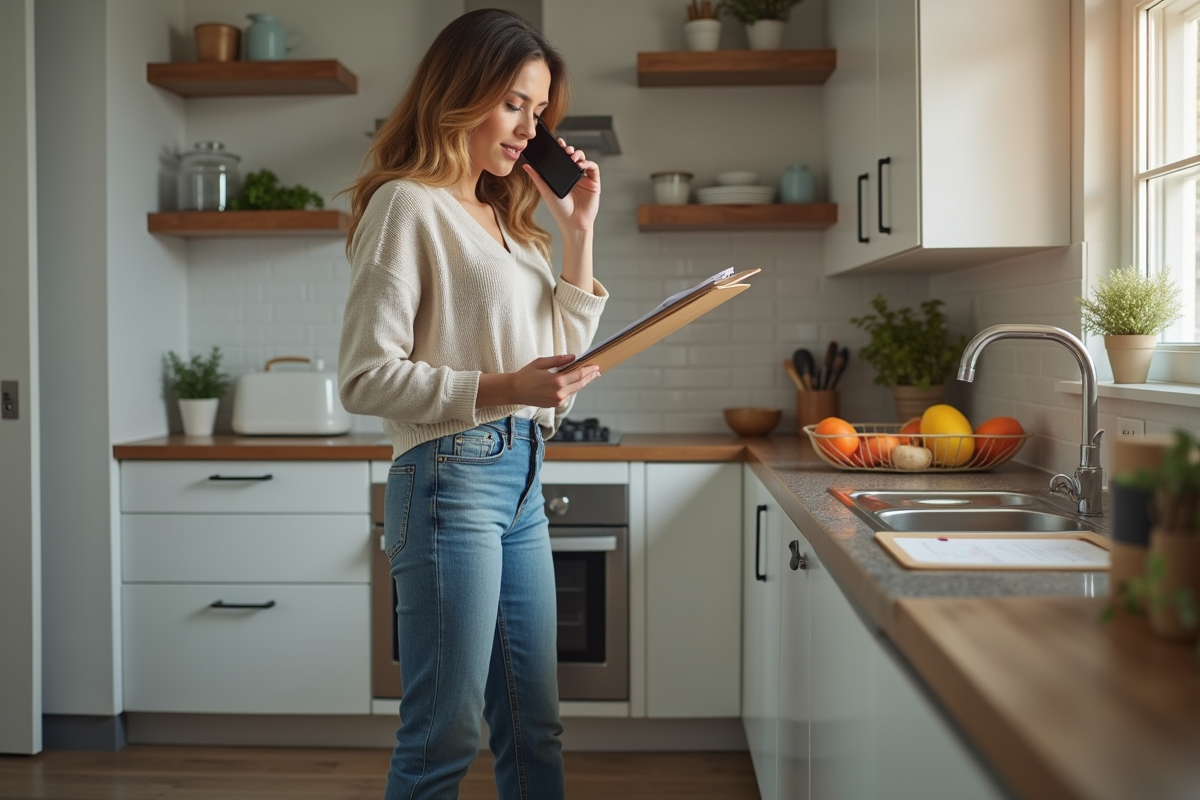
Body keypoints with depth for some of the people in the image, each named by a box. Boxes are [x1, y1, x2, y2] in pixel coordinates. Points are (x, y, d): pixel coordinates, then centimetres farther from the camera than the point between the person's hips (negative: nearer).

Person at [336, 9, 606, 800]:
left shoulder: (502, 218, 17)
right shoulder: (409, 204, -6)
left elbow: (562, 354, 19)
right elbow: (366, 376, -12)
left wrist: (579, 232, 12)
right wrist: (501, 390, -21)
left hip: (523, 481, 8)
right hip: (453, 475, -8)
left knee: (534, 731, 14)